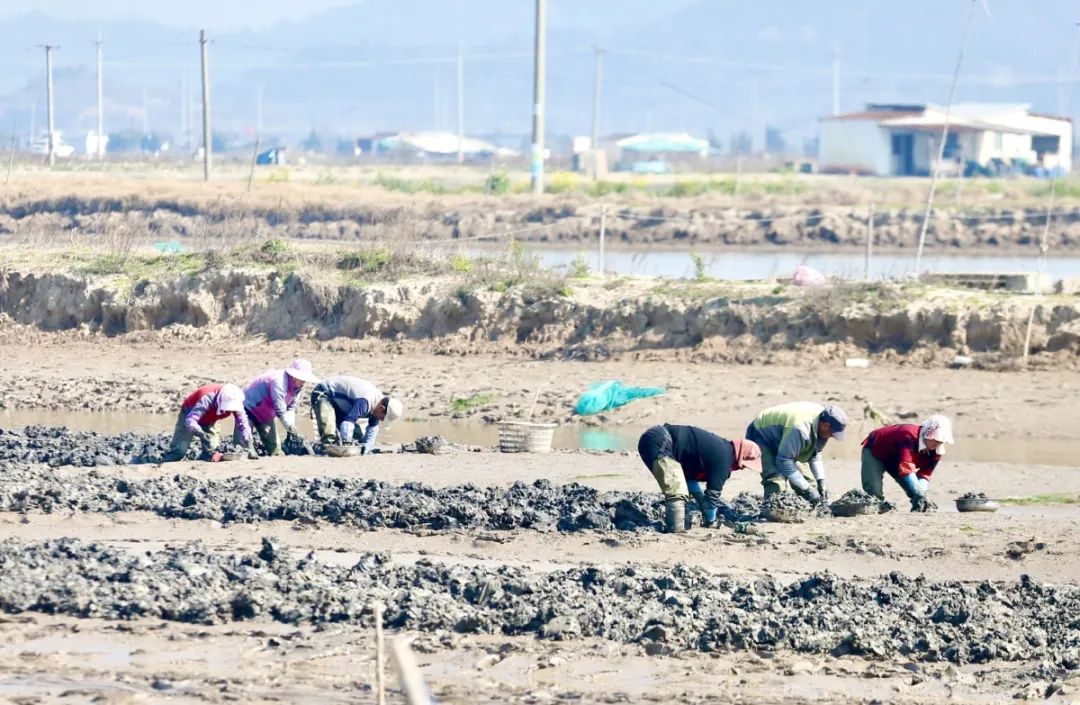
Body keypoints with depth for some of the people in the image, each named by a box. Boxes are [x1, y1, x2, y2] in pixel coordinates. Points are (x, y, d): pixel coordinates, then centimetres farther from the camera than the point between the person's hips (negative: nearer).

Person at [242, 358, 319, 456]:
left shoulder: (297, 386, -5)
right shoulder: (279, 381, -34)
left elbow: (291, 408, -2)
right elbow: (280, 411, -35)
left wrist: (290, 432, -15)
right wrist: (293, 430, -33)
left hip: (265, 415, 9)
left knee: (274, 446, 3)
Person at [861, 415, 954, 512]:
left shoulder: (936, 450, -19)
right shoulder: (909, 436, -43)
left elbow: (925, 474, -16)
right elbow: (906, 468, -52)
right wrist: (918, 492, -59)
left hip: (895, 459, 7)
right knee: (874, 492, -26)